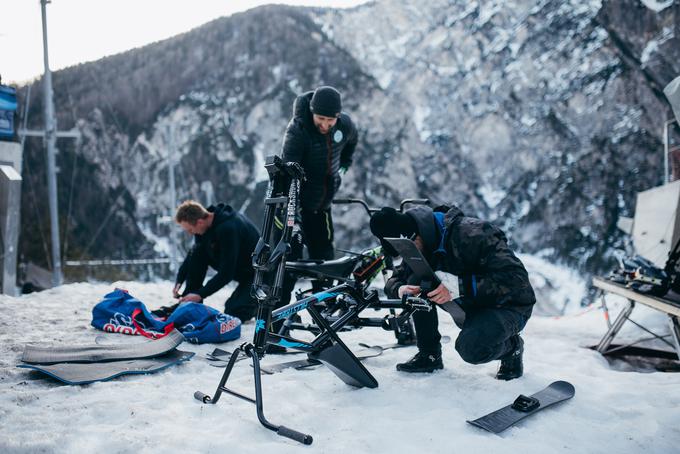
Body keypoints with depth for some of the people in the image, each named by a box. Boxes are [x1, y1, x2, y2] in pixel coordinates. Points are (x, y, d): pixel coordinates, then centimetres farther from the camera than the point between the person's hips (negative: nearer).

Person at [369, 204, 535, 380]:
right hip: (469, 309, 7)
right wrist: (400, 290, -25)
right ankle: (429, 355, -1)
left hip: (509, 306, -7)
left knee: (470, 348, -34)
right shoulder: (422, 247, -6)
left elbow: (516, 277, -34)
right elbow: (393, 280, 1)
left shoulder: (472, 234, -29)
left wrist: (461, 286, -43)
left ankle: (512, 346, 2)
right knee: (416, 280, -13)